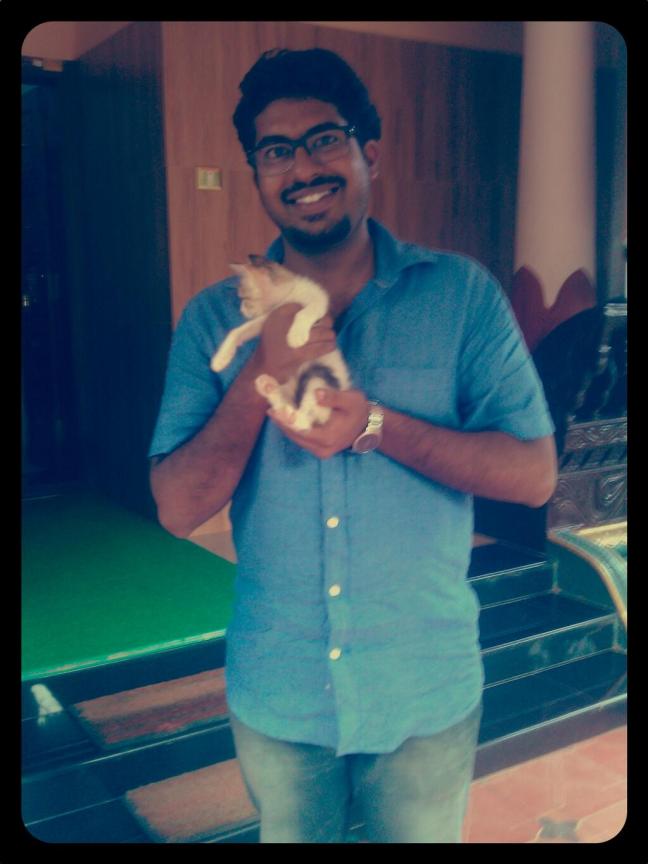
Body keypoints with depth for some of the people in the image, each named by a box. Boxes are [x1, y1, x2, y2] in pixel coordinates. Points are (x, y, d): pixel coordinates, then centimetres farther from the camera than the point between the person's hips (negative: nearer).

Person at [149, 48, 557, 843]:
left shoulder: (462, 294, -9)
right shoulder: (215, 318, -5)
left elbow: (533, 474, -12)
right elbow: (178, 509, -10)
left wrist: (374, 425, -25)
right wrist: (266, 369, -23)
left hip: (426, 695, -1)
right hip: (275, 695, 2)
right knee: (291, 835, 25)